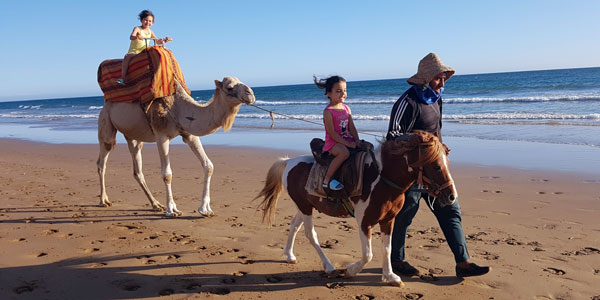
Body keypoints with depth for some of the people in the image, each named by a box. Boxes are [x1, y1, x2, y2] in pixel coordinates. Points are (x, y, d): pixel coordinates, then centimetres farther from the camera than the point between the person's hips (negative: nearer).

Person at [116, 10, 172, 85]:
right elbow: (131, 37, -19)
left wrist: (164, 40, -4)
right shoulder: (137, 29, -1)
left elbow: (157, 41, 15)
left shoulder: (150, 32, 14)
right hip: (134, 51, -5)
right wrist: (137, 36, -41)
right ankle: (122, 78, -38)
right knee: (127, 56, -35)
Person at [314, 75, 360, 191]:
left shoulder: (346, 108, 11)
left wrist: (357, 140, -8)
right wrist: (347, 143, -22)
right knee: (345, 152, -36)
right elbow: (332, 133, -18)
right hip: (333, 142, -8)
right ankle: (327, 180, -27)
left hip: (347, 139, 8)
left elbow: (352, 127, 9)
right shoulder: (328, 111, -12)